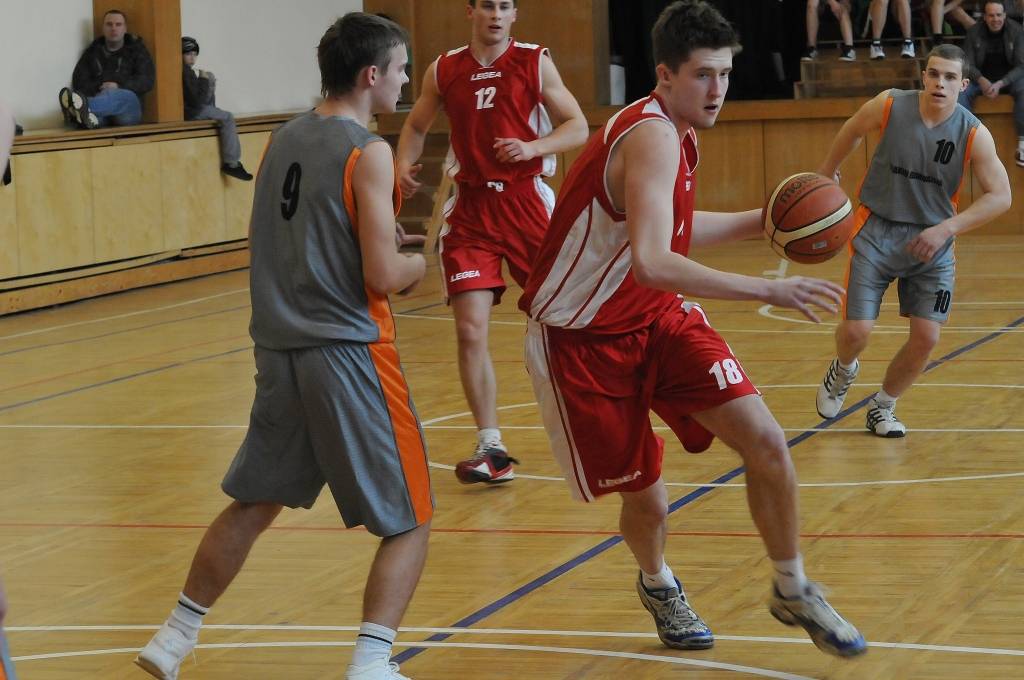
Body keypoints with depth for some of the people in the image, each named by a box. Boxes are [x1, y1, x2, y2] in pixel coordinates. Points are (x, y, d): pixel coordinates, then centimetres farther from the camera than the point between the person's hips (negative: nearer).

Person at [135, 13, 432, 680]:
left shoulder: (284, 138, 10)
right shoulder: (367, 153, -12)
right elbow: (384, 275, -16)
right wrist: (424, 263, 6)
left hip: (280, 349, 7)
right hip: (349, 350, -7)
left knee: (253, 504, 22)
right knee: (410, 521, 4)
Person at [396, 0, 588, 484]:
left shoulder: (534, 63, -2)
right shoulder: (443, 71, 4)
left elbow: (577, 127, -1)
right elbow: (416, 125, 19)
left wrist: (531, 148, -18)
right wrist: (404, 164, 0)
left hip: (526, 201, -1)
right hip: (471, 208, 1)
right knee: (470, 330, -8)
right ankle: (491, 449, -3)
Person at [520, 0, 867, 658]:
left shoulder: (675, 132, 4)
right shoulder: (650, 138, -27)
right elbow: (652, 264, -41)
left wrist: (760, 222, 15)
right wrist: (767, 289, -42)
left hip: (660, 317, 8)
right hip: (583, 336, -8)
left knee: (766, 442, -8)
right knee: (647, 497, 3)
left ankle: (794, 591, 11)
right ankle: (658, 586, 38)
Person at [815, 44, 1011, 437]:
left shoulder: (973, 134, -13)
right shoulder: (890, 107, -13)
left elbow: (1000, 197, -16)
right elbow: (851, 132, 8)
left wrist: (946, 229, -27)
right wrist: (827, 173, 23)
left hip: (932, 241, 1)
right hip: (877, 231, -1)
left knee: (926, 337, -5)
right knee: (856, 331, -10)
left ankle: (882, 408, 20)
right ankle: (843, 371, 27)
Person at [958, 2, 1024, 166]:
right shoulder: (974, 32, -8)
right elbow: (968, 64, -6)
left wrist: (1000, 84, -27)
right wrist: (981, 80, -28)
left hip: (1009, 77, -1)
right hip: (982, 76, 1)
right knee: (961, 91, -28)